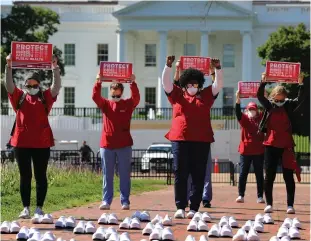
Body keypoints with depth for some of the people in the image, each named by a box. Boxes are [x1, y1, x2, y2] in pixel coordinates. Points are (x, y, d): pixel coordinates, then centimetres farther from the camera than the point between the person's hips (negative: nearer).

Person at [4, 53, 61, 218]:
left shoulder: (45, 97, 6)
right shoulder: (19, 97, 7)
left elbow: (57, 87, -7)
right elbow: (9, 85, -5)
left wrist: (55, 68, -18)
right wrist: (9, 67, -16)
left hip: (42, 143, -1)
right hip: (22, 142, 1)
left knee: (40, 176, 4)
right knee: (25, 176, 5)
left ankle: (39, 208, 9)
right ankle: (26, 208, 8)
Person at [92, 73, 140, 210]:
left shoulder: (128, 104, 4)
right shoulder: (105, 104, 8)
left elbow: (136, 98, -13)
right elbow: (95, 96, -8)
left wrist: (133, 83, -25)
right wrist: (98, 82, -22)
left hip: (124, 145, -1)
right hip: (107, 144, 1)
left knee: (124, 175, 2)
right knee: (107, 176, 4)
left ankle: (125, 201, 6)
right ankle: (106, 201, 7)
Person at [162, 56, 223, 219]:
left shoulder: (206, 95, 12)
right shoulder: (177, 95, 11)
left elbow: (218, 84, 7)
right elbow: (165, 82, 3)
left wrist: (217, 69, -7)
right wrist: (168, 66, -9)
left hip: (201, 140, 0)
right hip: (180, 139, 0)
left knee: (198, 175, 1)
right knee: (180, 174, 0)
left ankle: (194, 208, 4)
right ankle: (180, 207, 4)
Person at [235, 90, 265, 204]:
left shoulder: (261, 119, 8)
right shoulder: (244, 118, 3)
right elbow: (238, 112, -13)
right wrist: (238, 99, -28)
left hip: (259, 151, 1)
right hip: (245, 150, -1)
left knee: (259, 174, 4)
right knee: (243, 174, 1)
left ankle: (260, 196, 7)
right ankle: (241, 195, 5)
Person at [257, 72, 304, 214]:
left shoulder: (288, 106, 4)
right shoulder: (269, 105, 4)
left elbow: (299, 99, -9)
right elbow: (260, 96, -9)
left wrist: (300, 84, -20)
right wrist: (263, 82, -21)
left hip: (286, 145, 0)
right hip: (271, 145, 0)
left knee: (288, 176, 0)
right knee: (269, 176, 2)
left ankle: (290, 205, 1)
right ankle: (269, 204, 9)